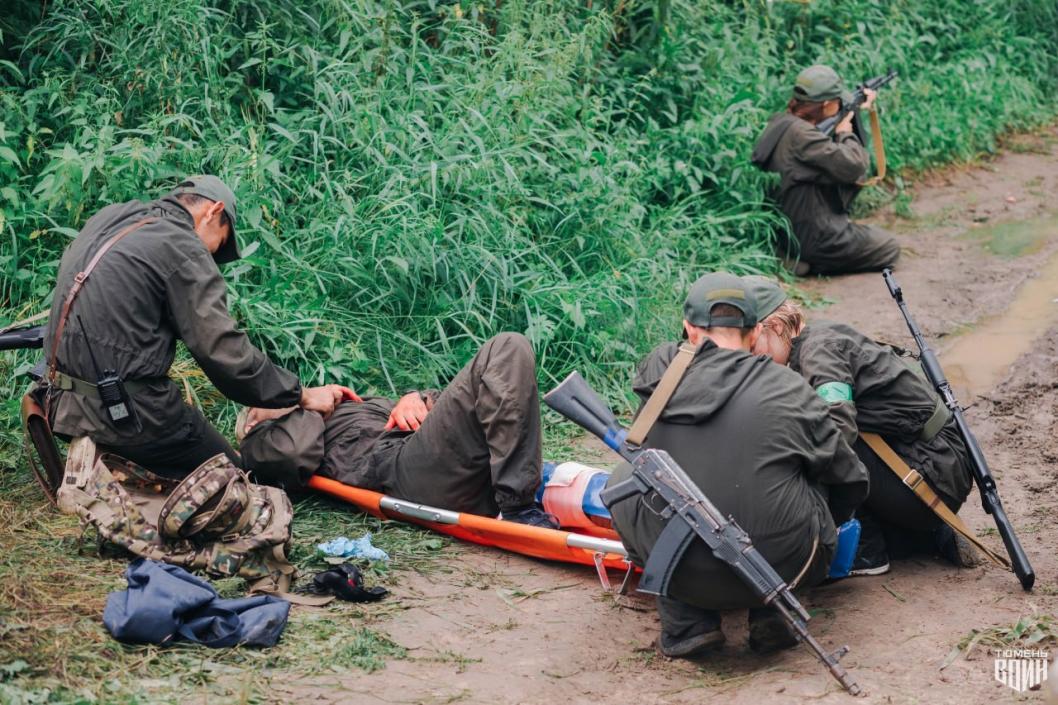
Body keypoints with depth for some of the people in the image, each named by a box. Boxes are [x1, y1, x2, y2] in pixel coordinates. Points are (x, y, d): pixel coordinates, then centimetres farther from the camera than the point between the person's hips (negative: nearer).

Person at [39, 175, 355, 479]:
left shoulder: (106, 218, 12)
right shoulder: (185, 250, -10)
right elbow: (227, 355, -15)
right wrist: (302, 395, -5)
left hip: (64, 405, 8)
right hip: (130, 415, -8)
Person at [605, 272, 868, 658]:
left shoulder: (659, 373, 1)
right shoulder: (789, 389, 0)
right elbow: (850, 483, 11)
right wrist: (822, 528, 33)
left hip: (681, 575, 0)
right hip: (783, 568, 0)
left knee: (623, 480, 26)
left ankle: (686, 623, 15)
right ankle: (773, 614, 16)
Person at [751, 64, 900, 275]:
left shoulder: (781, 122, 5)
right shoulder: (800, 134, -24)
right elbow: (853, 166, -25)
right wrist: (845, 133, -7)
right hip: (814, 239, -9)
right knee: (889, 249, 10)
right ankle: (815, 264, -3)